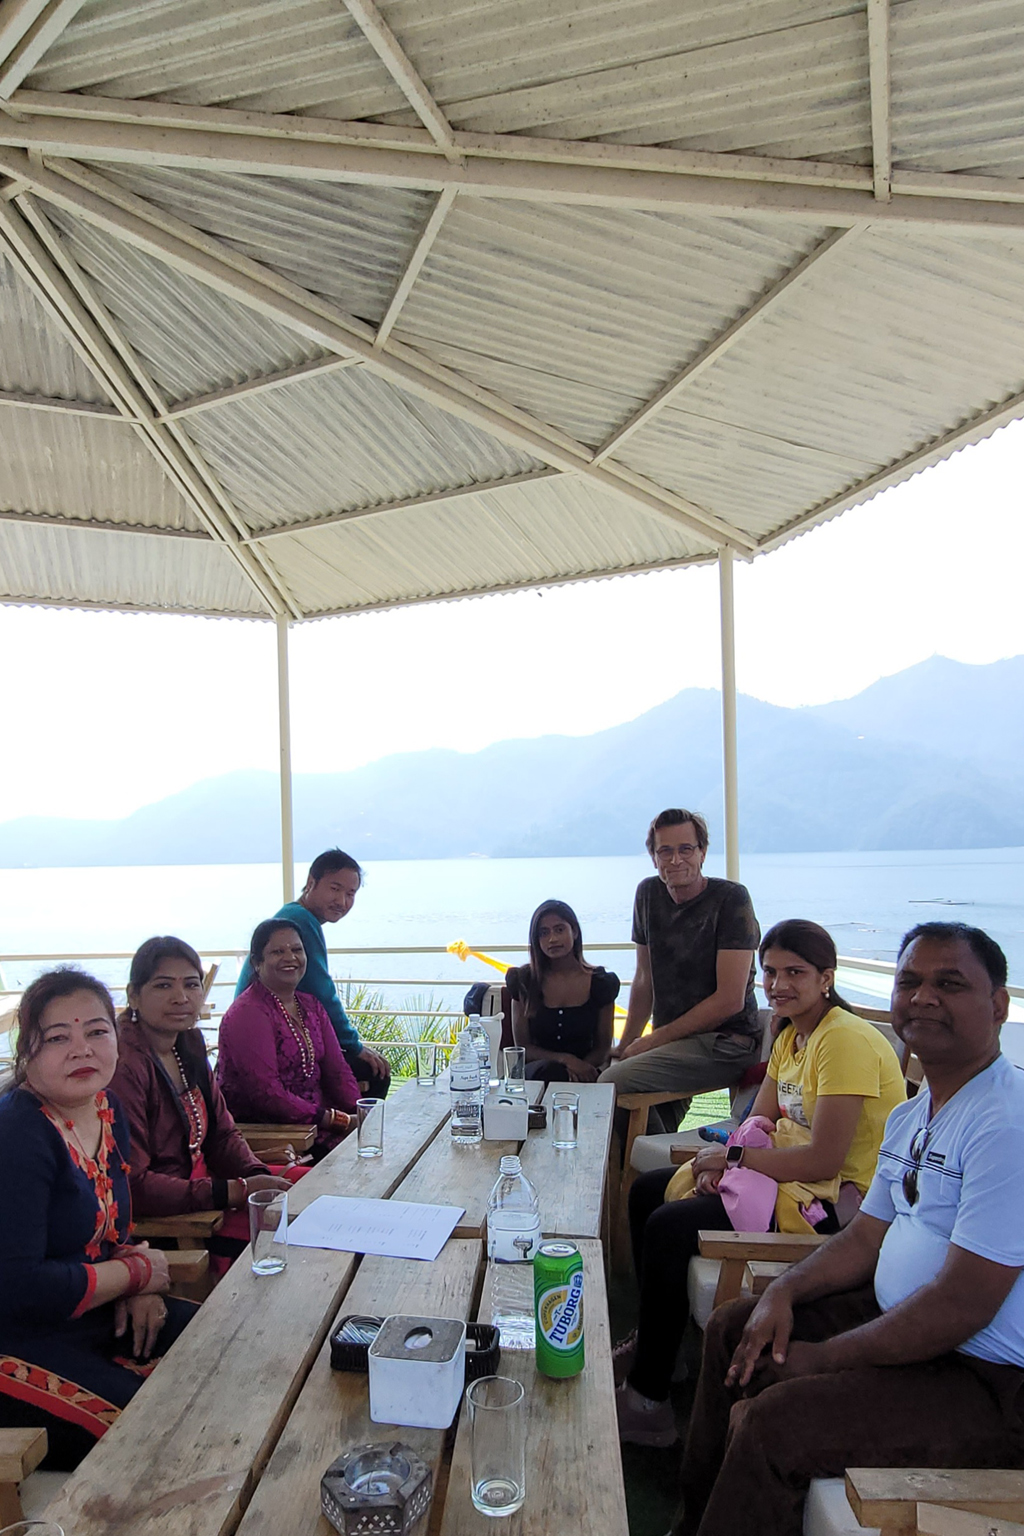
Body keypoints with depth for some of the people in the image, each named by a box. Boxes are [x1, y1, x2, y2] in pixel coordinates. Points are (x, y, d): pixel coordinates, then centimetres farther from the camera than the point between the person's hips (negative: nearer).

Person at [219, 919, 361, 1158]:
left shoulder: (311, 1005, 13)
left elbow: (337, 1071, 10)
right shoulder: (247, 1013, -14)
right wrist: (340, 1120, -20)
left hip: (316, 1117, 8)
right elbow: (267, 1095, -20)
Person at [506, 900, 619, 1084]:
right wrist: (565, 1060, -16)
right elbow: (522, 1047, 2)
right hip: (535, 1072, 0)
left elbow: (602, 1048, 8)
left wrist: (581, 1067, -15)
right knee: (552, 1071, -36)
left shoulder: (600, 983, 3)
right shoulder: (524, 981, 2)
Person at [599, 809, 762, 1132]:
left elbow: (729, 1000, -16)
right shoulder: (648, 894, 6)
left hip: (725, 1043, -7)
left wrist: (655, 1039, -13)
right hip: (671, 1043, 7)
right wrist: (625, 1045, 6)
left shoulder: (730, 898, -12)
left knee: (614, 1081, -24)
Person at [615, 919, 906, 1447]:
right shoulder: (791, 1035, 9)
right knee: (647, 1192, 10)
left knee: (669, 1227, -21)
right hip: (794, 1176, 10)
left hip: (839, 1202, -10)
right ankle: (650, 1340, 25)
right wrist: (725, 1159, -11)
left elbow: (823, 1159, -27)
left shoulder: (845, 1041, -22)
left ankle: (648, 1402, -6)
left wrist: (734, 1157, -18)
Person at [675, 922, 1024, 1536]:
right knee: (733, 1330, 14)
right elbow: (865, 1237, 14)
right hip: (900, 1319, 10)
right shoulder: (911, 1117, 7)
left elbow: (963, 1305, -28)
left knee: (770, 1423, -23)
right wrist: (784, 1292, -3)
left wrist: (823, 1358, -18)